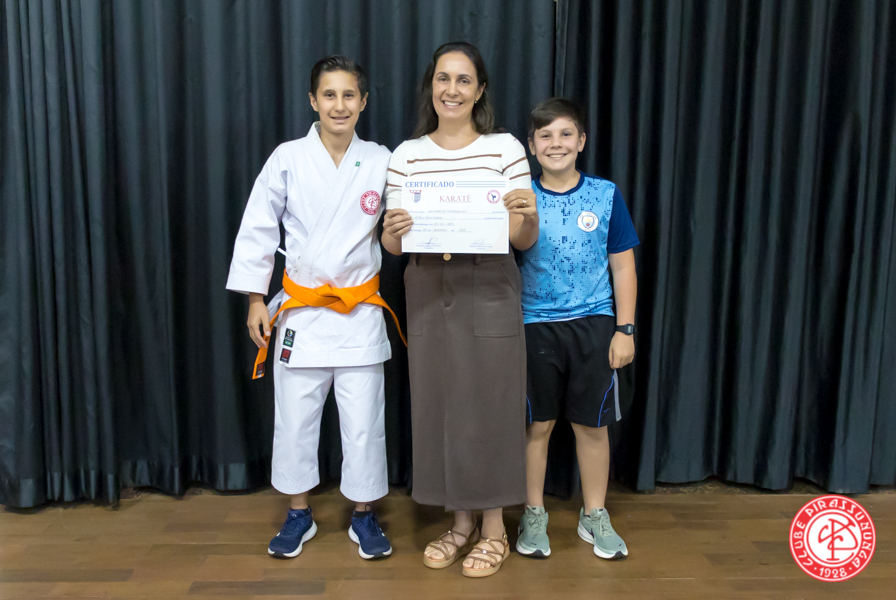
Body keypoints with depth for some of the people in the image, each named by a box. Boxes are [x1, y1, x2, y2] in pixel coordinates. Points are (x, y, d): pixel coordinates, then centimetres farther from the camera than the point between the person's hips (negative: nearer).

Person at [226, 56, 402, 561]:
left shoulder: (381, 161, 0)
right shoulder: (288, 159, -3)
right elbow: (257, 231, 1)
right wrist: (256, 301, 0)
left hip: (360, 313, 0)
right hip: (302, 310, 0)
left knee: (364, 421, 5)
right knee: (294, 419, 9)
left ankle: (364, 515, 26)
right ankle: (299, 515, 30)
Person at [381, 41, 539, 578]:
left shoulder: (505, 148, -2)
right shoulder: (406, 155, 4)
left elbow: (526, 241, -2)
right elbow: (391, 244, 4)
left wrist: (528, 216, -24)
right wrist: (394, 230, -19)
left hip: (489, 294, -3)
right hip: (429, 296, 3)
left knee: (489, 404, 4)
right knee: (438, 405, 10)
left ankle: (494, 529, 25)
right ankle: (461, 522, 31)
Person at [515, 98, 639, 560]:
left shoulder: (606, 195, 1)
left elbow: (623, 266, 4)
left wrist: (625, 329, 0)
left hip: (594, 324, 0)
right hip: (536, 325, 0)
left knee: (592, 424, 9)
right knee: (538, 424, 8)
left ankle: (594, 517, 27)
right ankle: (534, 515, 26)